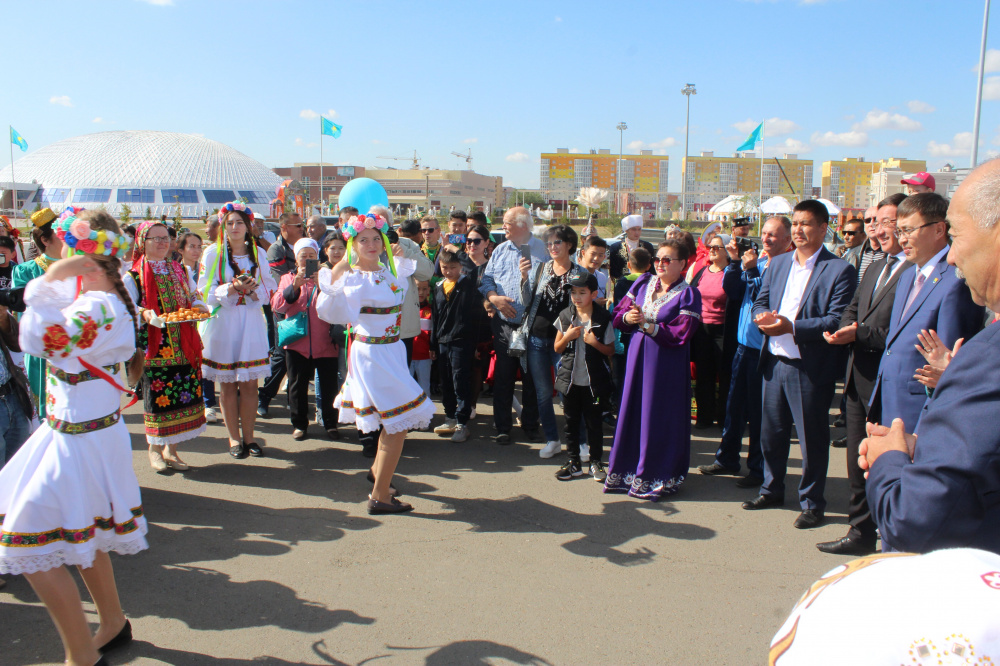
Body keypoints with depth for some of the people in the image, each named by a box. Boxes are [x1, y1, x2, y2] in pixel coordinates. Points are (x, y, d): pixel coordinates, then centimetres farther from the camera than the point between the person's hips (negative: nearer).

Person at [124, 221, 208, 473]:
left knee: (182, 396, 4)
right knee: (156, 397, -1)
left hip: (183, 346, 4)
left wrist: (198, 307, -4)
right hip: (153, 348, -4)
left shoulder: (180, 271, 15)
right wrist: (145, 315, -27)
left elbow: (194, 297, 19)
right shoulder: (133, 277, -1)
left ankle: (171, 449, 18)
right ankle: (155, 449, 18)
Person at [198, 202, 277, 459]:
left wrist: (254, 289, -12)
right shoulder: (213, 252, 2)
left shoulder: (258, 253, 10)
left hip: (251, 323, 2)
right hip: (224, 322, -2)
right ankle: (234, 438, 14)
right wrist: (230, 289, -19)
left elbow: (269, 288, 9)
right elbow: (205, 291, -2)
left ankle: (248, 436, 14)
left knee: (249, 384, 3)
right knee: (228, 385, 3)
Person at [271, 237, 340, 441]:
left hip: (325, 343, -1)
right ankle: (299, 424, 21)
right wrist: (295, 285, -16)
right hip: (297, 342, 1)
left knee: (329, 385, 2)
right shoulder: (288, 279, 11)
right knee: (297, 386, 8)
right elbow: (277, 305, -5)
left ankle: (331, 424, 16)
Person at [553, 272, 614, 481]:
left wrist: (595, 343, -18)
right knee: (571, 422, 9)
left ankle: (596, 462, 20)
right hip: (570, 379, 3)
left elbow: (611, 351, -1)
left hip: (594, 381, -2)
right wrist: (567, 336, -12)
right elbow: (557, 348, 7)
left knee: (594, 422, 5)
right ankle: (574, 462, 21)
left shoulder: (603, 319, -6)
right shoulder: (565, 317, 2)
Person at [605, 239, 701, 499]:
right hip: (637, 357, 5)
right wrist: (628, 317, -12)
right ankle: (627, 471, 22)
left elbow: (680, 335, -17)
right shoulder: (643, 284, 9)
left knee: (659, 416, 2)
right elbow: (618, 315, 10)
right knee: (632, 411, 9)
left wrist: (646, 323, -18)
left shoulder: (688, 294, -7)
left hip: (667, 365, -5)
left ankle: (656, 477, 16)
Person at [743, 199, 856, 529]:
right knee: (771, 430, 16)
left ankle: (812, 503, 21)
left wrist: (791, 327, -24)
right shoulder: (778, 263, 13)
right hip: (775, 362, 6)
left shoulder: (839, 270, -8)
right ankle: (771, 490, 34)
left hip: (811, 368, -6)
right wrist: (764, 316, -8)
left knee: (812, 438, 5)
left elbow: (837, 321, -16)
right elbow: (760, 301, 15)